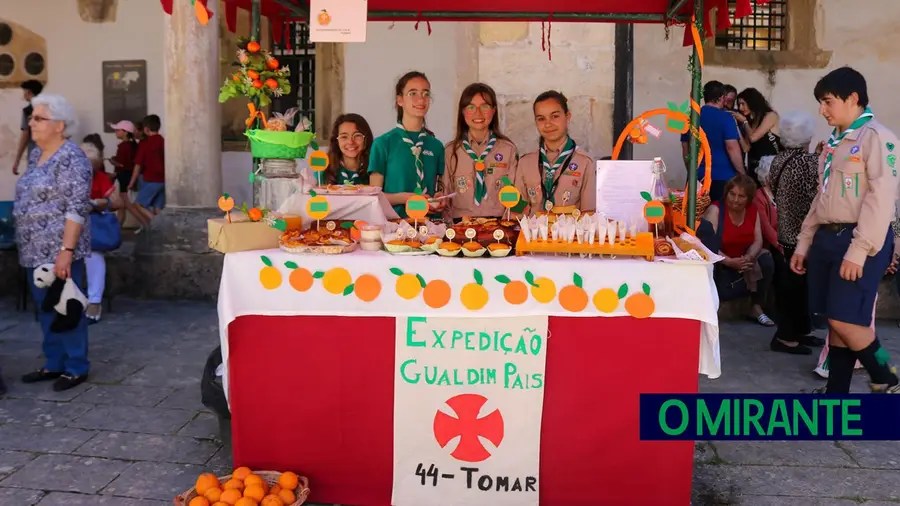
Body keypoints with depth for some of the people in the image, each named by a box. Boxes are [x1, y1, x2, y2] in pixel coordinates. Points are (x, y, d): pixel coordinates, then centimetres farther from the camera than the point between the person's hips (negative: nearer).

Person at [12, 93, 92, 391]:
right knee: (46, 309, 15)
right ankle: (54, 363, 26)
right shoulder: (35, 155, 13)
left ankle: (76, 368, 12)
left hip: (59, 251, -9)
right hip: (35, 251, 9)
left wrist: (66, 250, -23)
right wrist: (27, 246, 18)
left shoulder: (71, 158, -14)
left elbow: (77, 209, -18)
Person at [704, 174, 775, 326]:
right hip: (718, 266, -5)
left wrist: (749, 258, -24)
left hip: (742, 262, 5)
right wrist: (730, 262, -32)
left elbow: (758, 241, -2)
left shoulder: (753, 211, 4)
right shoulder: (715, 209, -12)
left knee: (766, 261, -20)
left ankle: (757, 307, -6)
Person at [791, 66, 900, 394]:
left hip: (860, 241, -8)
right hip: (828, 237, 8)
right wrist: (804, 244, 17)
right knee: (834, 321, 9)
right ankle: (836, 392, 17)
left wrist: (859, 250, -22)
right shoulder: (834, 142, 17)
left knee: (845, 320, -11)